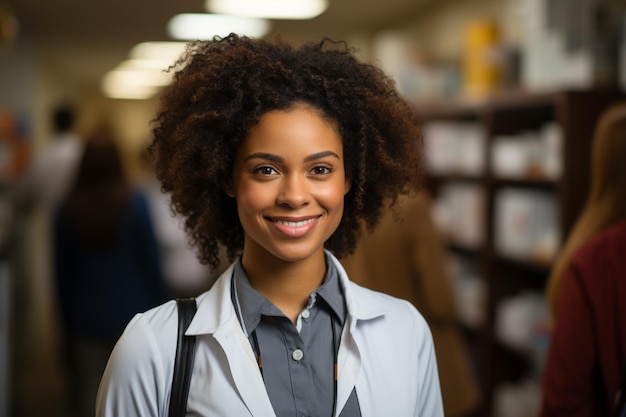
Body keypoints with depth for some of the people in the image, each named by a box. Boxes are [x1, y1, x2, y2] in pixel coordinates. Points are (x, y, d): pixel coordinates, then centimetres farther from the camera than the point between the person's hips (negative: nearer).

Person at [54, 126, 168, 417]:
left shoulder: (67, 210, -2)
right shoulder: (134, 203, -10)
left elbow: (63, 274, 4)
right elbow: (150, 262, -6)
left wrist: (68, 324, 14)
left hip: (86, 320, 2)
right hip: (130, 314, -2)